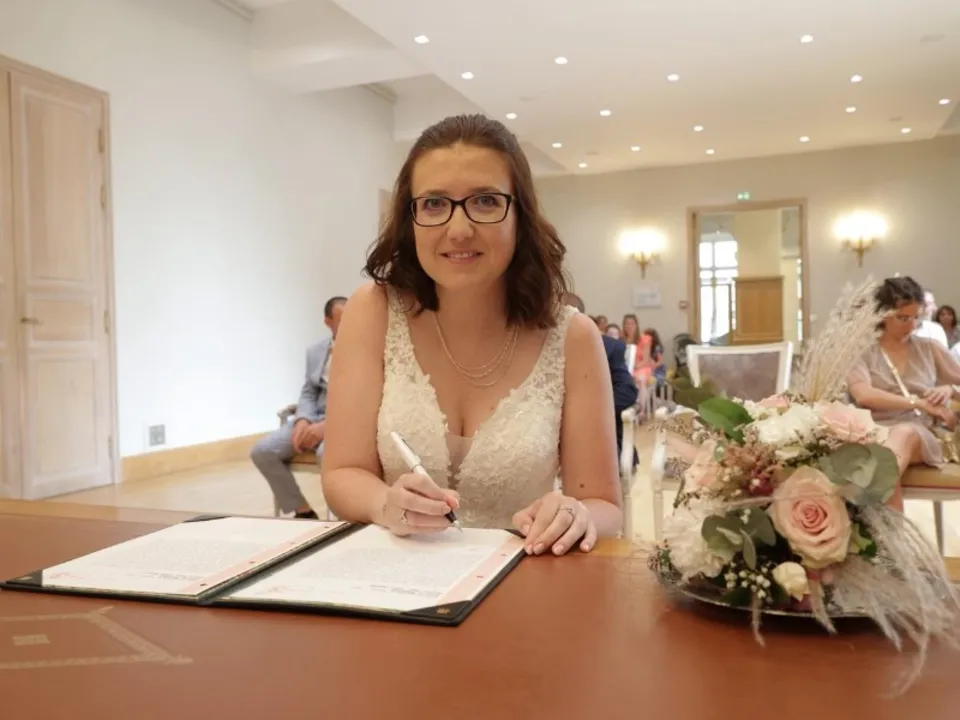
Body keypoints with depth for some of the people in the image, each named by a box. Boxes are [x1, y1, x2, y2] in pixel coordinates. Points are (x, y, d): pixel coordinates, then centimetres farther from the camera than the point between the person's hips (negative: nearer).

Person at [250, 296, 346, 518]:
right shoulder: (314, 351, 14)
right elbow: (308, 393, 15)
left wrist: (327, 425, -23)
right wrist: (303, 420, -9)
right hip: (315, 418, 6)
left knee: (327, 453, -39)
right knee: (262, 451, -12)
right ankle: (302, 511, -1)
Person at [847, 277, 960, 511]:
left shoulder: (929, 348, 18)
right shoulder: (863, 353, 7)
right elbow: (863, 396, -11)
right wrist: (920, 403, -15)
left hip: (924, 436, 1)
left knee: (904, 433, -38)